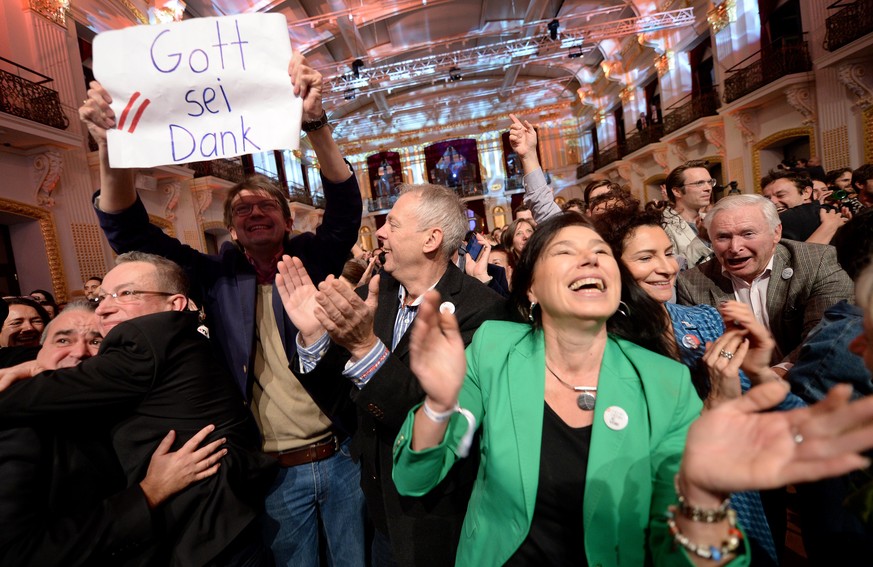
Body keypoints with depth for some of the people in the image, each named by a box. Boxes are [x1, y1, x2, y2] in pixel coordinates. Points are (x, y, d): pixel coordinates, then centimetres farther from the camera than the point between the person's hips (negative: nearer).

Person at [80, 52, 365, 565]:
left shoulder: (312, 261, -2)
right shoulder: (218, 278, 0)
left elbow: (345, 202, -16)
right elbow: (131, 234, -5)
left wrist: (315, 122, -32)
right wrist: (112, 149, -22)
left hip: (341, 456, 0)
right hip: (277, 473, 1)